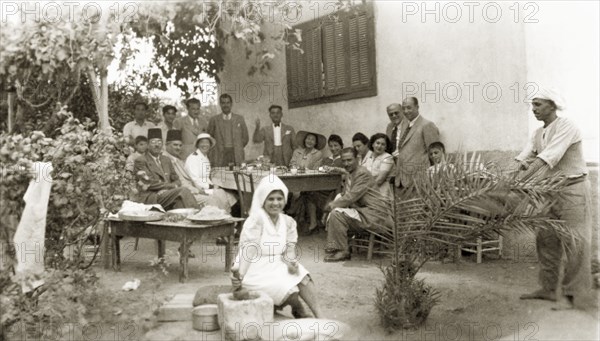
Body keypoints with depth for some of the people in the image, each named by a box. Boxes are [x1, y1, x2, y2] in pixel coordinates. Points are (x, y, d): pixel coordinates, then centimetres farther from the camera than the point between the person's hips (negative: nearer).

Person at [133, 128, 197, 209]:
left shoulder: (166, 160, 23)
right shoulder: (140, 161, 2)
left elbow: (176, 180, 17)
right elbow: (150, 183, -8)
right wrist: (172, 186, -10)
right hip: (149, 198, -5)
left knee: (181, 199, -30)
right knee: (183, 191, -27)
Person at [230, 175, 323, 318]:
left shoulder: (288, 222, 4)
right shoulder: (256, 220, -14)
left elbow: (290, 249, 3)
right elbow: (248, 250, -20)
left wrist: (291, 262, -20)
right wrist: (239, 275, -31)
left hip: (278, 267, 6)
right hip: (257, 272, -5)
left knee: (303, 278, -20)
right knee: (289, 289, -24)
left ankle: (319, 316, -16)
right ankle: (298, 309, 5)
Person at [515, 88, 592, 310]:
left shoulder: (566, 128, -16)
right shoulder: (538, 133, 10)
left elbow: (545, 160, -26)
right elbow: (523, 159, 2)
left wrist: (520, 182, -32)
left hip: (572, 189, -8)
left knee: (574, 243, -4)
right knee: (546, 241, 10)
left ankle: (573, 296, 2)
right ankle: (548, 289, 20)